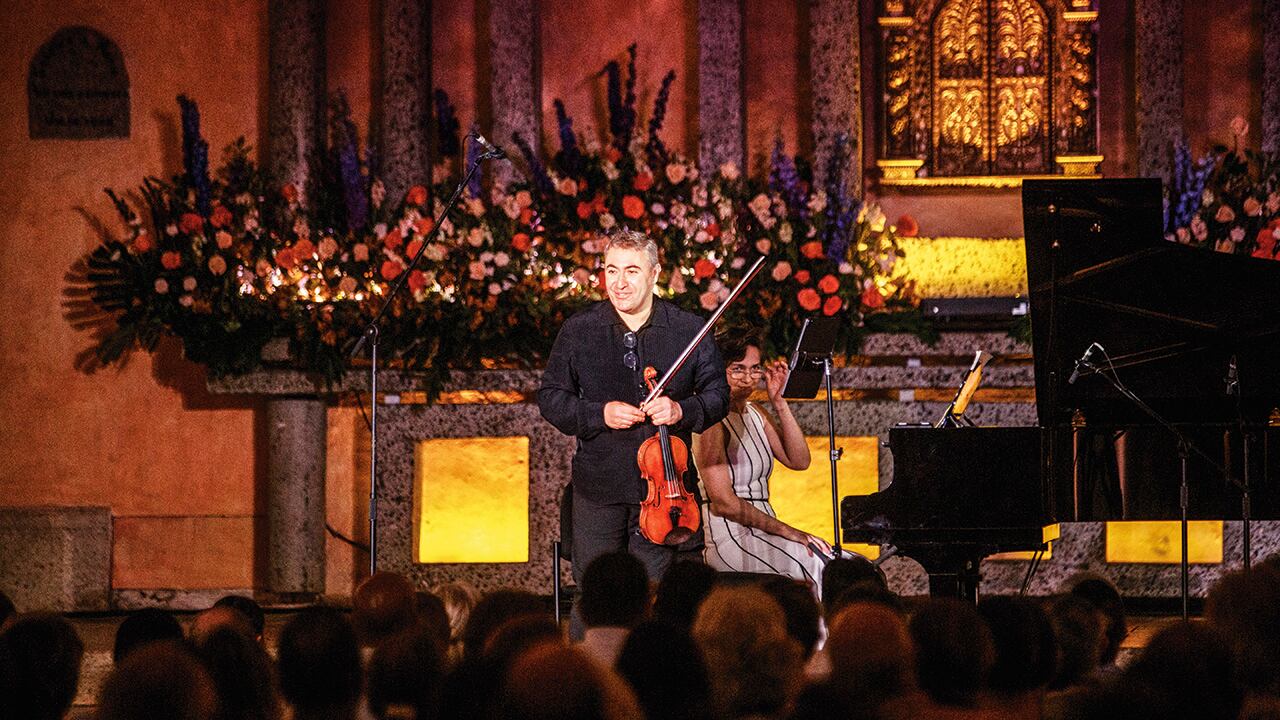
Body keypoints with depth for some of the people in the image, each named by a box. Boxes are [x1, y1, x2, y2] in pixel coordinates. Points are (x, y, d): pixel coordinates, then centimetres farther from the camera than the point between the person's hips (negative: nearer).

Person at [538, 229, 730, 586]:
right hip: (598, 487, 1)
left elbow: (718, 394, 8)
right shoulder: (578, 331, 3)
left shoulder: (689, 330, 3)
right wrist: (599, 413, -11)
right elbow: (550, 397, 6)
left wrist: (682, 410, -13)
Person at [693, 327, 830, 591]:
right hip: (729, 538, -8)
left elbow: (799, 461, 6)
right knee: (821, 568, -28)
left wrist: (779, 403, 0)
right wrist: (784, 530, -16)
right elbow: (724, 503, -16)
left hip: (761, 535, 8)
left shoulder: (754, 413, 17)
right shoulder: (712, 423, -9)